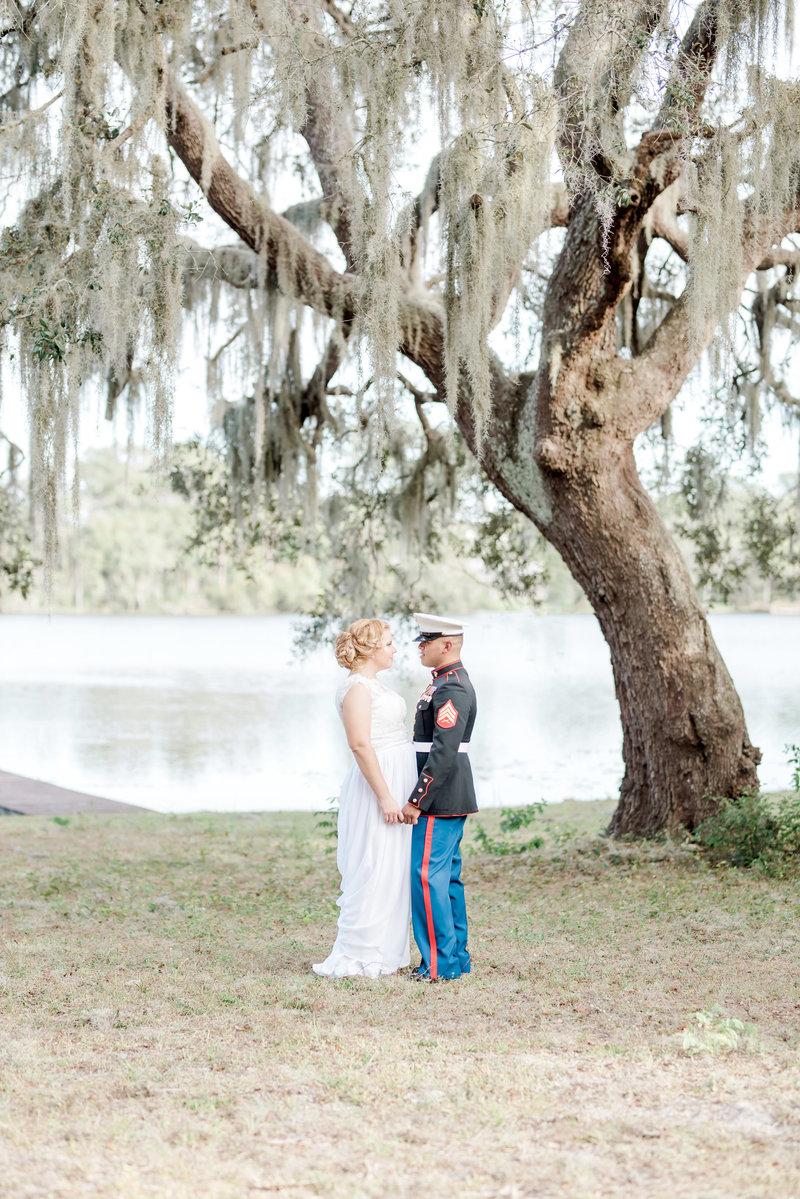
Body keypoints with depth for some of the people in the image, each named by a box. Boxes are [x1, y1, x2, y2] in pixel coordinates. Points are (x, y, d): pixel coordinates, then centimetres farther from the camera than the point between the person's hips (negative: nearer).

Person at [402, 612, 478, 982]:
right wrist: (420, 797, 21)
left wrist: (416, 800, -23)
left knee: (428, 875, -9)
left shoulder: (452, 689, -17)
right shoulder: (446, 682, 16)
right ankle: (456, 956, 18)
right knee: (448, 876, 13)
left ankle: (440, 962, -7)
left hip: (440, 799, -11)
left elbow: (443, 753, -25)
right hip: (448, 799, 11)